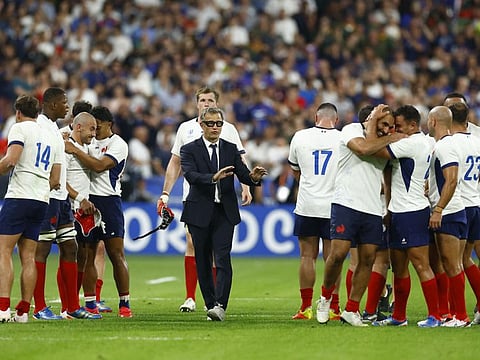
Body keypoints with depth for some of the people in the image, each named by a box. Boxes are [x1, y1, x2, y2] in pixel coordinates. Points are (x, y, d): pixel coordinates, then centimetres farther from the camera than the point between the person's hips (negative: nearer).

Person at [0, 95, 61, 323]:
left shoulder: (19, 128, -1)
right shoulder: (51, 137, 20)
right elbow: (55, 180, 19)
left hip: (19, 197, -7)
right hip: (42, 201, 7)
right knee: (28, 257, 7)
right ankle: (23, 310, 2)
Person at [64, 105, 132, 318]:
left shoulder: (118, 144, -4)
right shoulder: (90, 143, 16)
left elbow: (99, 166, -17)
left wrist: (75, 151, -16)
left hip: (109, 201, -6)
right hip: (87, 200, 6)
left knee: (116, 254, -7)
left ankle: (124, 303, -5)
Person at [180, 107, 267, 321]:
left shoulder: (230, 149, 11)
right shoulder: (189, 150, 1)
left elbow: (243, 174, 1)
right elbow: (190, 175, -16)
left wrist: (253, 177, -23)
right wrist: (213, 177, -33)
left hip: (225, 213, 1)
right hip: (200, 213, -1)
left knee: (223, 260, -12)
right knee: (203, 262, 5)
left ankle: (220, 306, -19)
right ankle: (210, 305, 16)